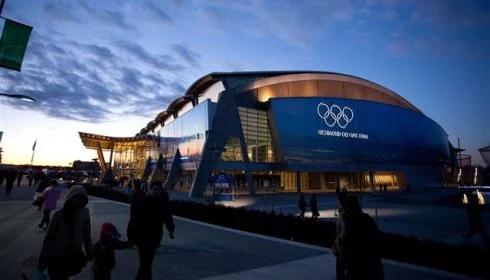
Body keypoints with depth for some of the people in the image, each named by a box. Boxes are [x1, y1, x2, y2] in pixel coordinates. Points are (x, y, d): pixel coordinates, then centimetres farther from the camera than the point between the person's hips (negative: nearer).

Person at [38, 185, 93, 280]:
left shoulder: (84, 213, -12)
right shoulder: (59, 215, -17)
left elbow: (86, 235, -2)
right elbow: (49, 238, -9)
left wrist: (89, 253, 4)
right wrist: (42, 260, -6)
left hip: (74, 257, 2)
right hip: (56, 257, -2)